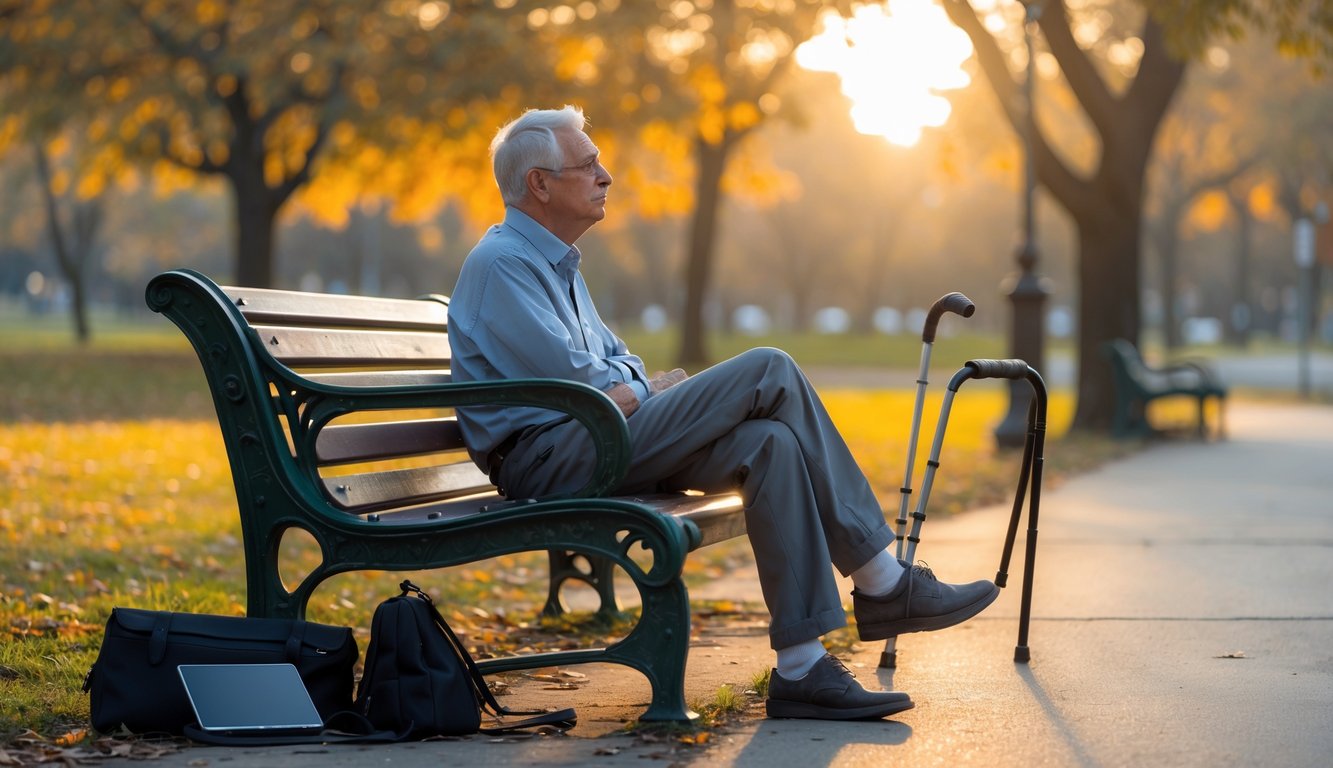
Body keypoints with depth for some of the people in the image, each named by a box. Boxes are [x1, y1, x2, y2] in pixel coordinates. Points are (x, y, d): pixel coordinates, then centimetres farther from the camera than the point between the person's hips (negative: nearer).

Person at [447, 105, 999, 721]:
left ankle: (801, 667, -19)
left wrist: (640, 389, 1)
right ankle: (882, 584, -13)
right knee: (769, 373, -18)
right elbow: (581, 388, -17)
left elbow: (613, 361, 24)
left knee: (770, 443, -15)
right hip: (547, 459, -10)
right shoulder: (501, 265, -10)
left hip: (590, 445, 10)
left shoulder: (556, 264, 23)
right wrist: (646, 393, 2)